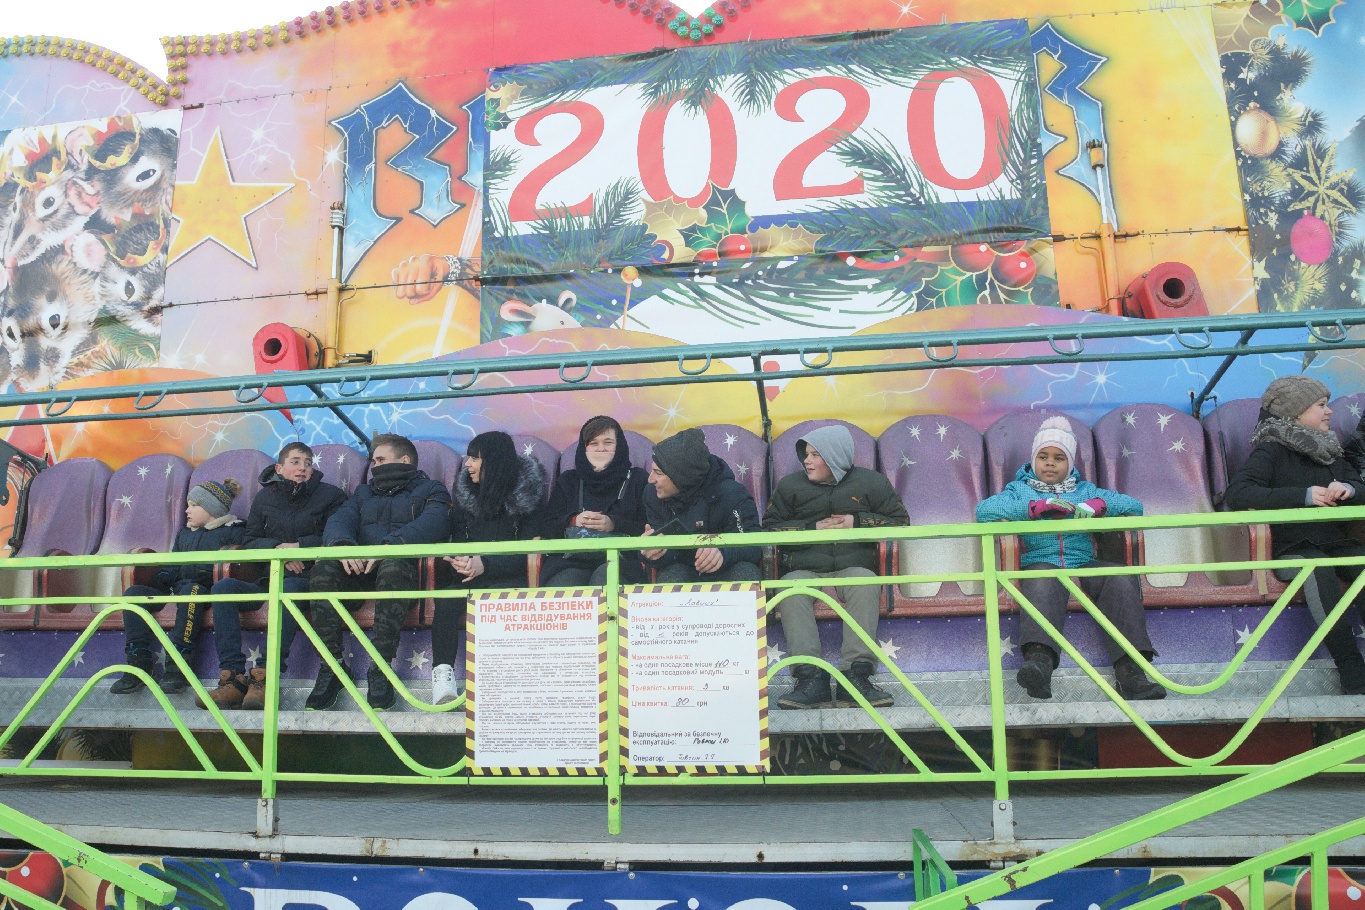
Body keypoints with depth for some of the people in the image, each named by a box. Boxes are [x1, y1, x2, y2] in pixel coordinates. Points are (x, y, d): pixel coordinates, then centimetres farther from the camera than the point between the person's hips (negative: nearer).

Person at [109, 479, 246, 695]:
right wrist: (160, 580, 4)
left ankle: (177, 665, -43)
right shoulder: (184, 534, 30)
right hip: (177, 590, 7)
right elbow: (171, 567, 28)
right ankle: (138, 663, -24)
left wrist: (206, 574, -21)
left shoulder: (232, 532, 8)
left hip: (208, 591, -7)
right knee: (133, 593, -16)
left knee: (191, 589, -40)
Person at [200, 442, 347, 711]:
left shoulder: (330, 495, 8)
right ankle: (232, 677, -31)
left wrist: (297, 546, -8)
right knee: (223, 587, -23)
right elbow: (249, 541, 13)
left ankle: (265, 675, -43)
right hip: (268, 578, 4)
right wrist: (278, 548, -6)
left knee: (288, 589, -38)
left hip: (306, 578, -4)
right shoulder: (265, 497, 18)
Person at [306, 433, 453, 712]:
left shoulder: (430, 490, 16)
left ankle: (381, 668, -36)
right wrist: (343, 544, -16)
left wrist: (389, 545, -25)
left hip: (404, 566, -4)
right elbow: (337, 521, 11)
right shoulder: (364, 493, 32)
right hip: (358, 571, 4)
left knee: (394, 566, -39)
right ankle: (332, 665, -23)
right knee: (323, 570, -27)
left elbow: (433, 524, -8)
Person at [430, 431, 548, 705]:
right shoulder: (465, 489, 9)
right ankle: (442, 672, -32)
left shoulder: (529, 492, -3)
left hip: (509, 575, -3)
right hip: (471, 573, 4)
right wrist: (460, 560, -16)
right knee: (447, 600, -29)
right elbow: (459, 536, 9)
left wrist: (485, 565, -23)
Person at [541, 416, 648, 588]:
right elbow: (548, 528, 16)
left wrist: (614, 524, -10)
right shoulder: (568, 480, 23)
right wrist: (573, 521, -4)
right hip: (571, 559, 1)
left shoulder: (637, 479, 15)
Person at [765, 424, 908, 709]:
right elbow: (769, 528, 10)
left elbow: (901, 520, 12)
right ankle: (811, 678, -41)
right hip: (804, 569, 1)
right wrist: (813, 528, -3)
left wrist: (858, 522, -4)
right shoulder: (790, 485, 13)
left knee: (865, 586, -36)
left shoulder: (870, 482, 11)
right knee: (791, 590, -34)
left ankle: (856, 677, -39)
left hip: (854, 566, 0)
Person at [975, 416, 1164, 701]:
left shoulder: (1085, 490, 30)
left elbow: (1134, 506, 18)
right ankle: (1039, 660, -57)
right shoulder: (1019, 489, 21)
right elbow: (984, 511, 0)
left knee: (1123, 578, -28)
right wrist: (1037, 506, -9)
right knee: (1043, 580, -38)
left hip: (1083, 564, 3)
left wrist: (1097, 506, -3)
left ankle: (1129, 670, -35)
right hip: (1040, 563, -3)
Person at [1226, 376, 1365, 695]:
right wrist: (1304, 496, -22)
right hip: (1292, 550, -5)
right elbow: (1237, 493, -18)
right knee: (1317, 567, -35)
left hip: (1336, 545, 5)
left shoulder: (1331, 450, 17)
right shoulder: (1271, 450, -4)